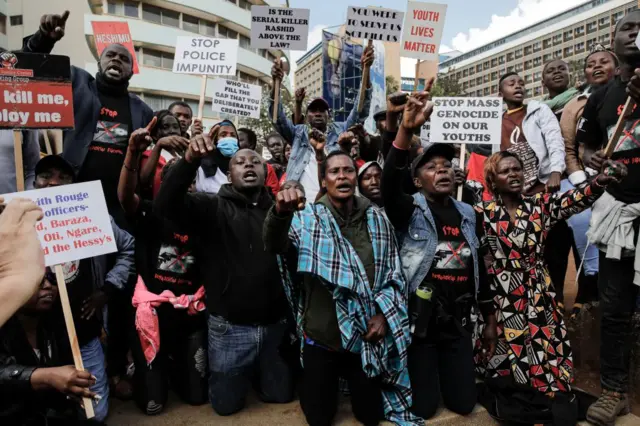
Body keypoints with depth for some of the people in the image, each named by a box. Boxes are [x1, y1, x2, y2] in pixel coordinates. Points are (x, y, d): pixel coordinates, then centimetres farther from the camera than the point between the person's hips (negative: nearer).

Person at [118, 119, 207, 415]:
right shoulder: (150, 213, -4)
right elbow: (125, 196, -25)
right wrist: (133, 153, -40)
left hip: (191, 314, 3)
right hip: (153, 311, -2)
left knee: (197, 395, 11)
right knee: (152, 404, 6)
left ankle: (174, 367, 42)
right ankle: (138, 369, 39)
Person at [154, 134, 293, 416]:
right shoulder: (213, 207, -5)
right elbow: (165, 205, -21)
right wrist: (190, 160, -34)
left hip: (275, 324, 2)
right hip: (230, 327, -2)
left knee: (282, 395, 18)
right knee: (226, 404, 14)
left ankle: (254, 374, 47)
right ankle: (242, 376, 44)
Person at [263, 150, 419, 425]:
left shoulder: (377, 220, 0)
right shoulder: (307, 218, -7)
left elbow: (394, 272, 5)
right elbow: (275, 245, -25)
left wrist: (383, 314, -7)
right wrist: (281, 212, -45)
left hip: (367, 336, 2)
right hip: (321, 336, -1)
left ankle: (356, 388, 47)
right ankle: (320, 386, 44)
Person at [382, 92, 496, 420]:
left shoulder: (468, 215, 6)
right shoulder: (410, 211, -9)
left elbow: (480, 267, 12)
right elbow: (389, 185, -31)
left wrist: (489, 319, 14)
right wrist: (406, 132, -44)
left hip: (459, 322, 5)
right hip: (419, 320, -4)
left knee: (463, 403, 14)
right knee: (423, 407, 6)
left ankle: (444, 372, 43)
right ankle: (423, 374, 36)